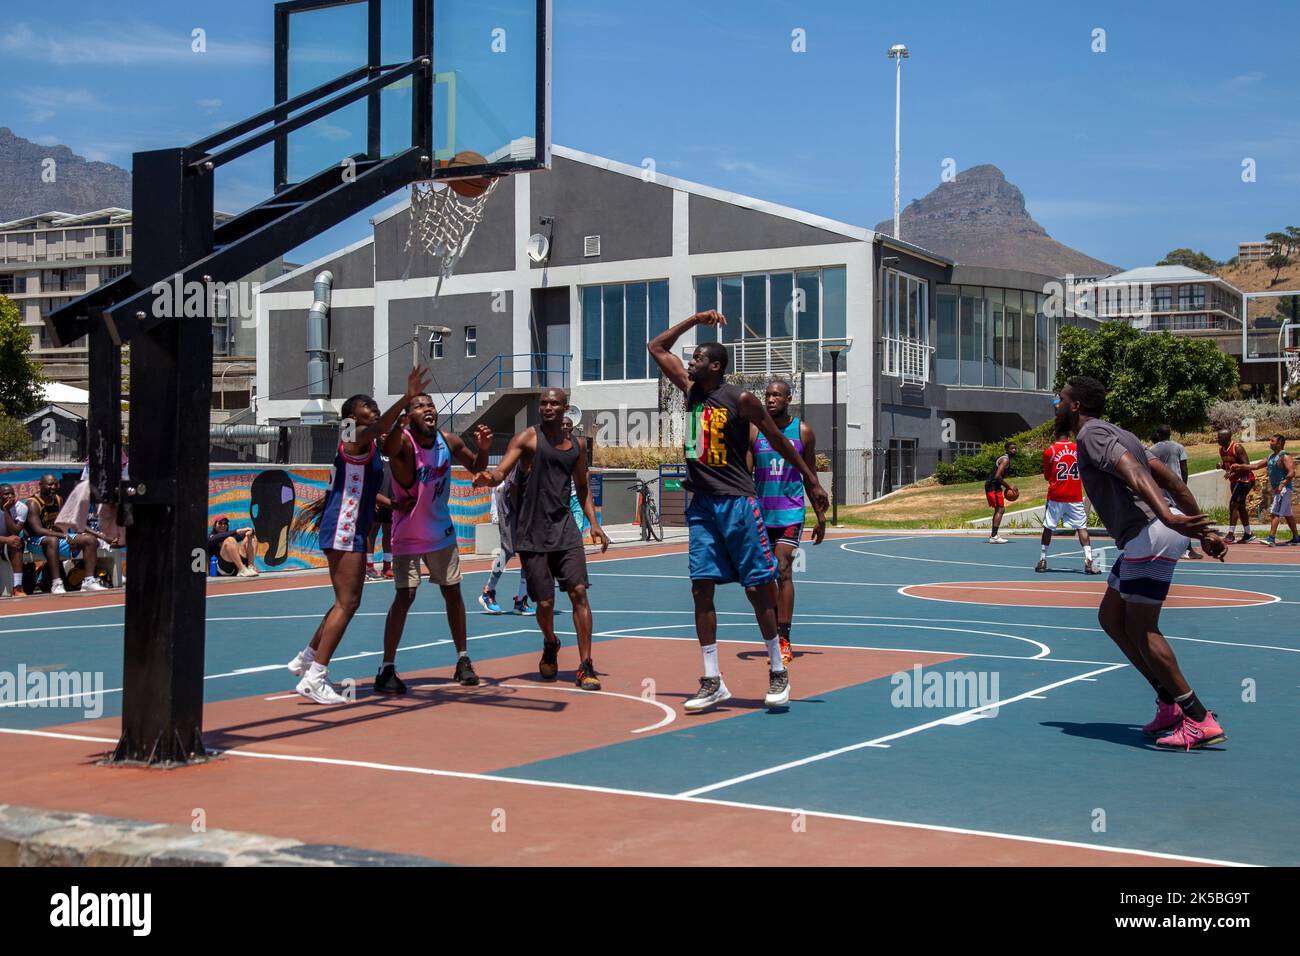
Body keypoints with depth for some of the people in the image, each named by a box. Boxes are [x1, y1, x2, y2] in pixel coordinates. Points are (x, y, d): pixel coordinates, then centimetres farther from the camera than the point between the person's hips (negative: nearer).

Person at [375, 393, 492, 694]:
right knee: (404, 596, -10)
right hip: (408, 534, -5)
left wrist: (483, 449, -12)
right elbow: (388, 446, -48)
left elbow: (476, 468, 11)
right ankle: (386, 668, -2)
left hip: (441, 531, 5)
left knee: (453, 592, 10)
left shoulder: (450, 442, -6)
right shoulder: (403, 441, -22)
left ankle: (463, 660, 23)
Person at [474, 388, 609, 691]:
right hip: (532, 533, -3)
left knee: (579, 592, -9)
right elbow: (501, 472, -13)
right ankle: (550, 645, 32)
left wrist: (594, 524, 13)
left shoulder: (575, 444, 12)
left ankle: (585, 666, -5)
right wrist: (488, 478, -36)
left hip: (565, 528, 3)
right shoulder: (528, 438, -2)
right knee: (545, 602, -1)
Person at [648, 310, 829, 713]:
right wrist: (694, 320, 12)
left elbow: (779, 440, 0)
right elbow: (657, 347, 18)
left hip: (737, 501, -6)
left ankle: (778, 672, 10)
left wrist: (812, 482, 1)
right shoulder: (690, 390, 10)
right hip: (700, 503, 6)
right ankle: (712, 682, 3)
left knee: (757, 587, -2)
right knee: (701, 588, 0)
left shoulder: (740, 399, -7)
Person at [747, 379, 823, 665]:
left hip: (790, 510, -2)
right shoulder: (753, 431, 1)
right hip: (760, 510, 2)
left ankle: (784, 640, -13)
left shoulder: (803, 431, 1)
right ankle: (775, 634, 23)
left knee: (783, 570, -12)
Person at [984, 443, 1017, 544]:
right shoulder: (1005, 460, -15)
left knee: (998, 509, 19)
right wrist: (1009, 486, -16)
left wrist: (1008, 486, 16)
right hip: (993, 486, -11)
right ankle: (994, 537, -16)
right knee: (1000, 510, -12)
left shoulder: (1003, 458, 18)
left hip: (991, 486, 11)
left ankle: (993, 534, 25)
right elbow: (997, 476, -24)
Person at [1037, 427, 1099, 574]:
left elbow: (1047, 476, 8)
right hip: (1075, 497, 1)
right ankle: (1088, 563, -10)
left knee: (1048, 527, 10)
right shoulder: (1078, 449, 3)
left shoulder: (1049, 451, -2)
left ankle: (1042, 561, 11)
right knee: (1082, 527, 1)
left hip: (1055, 497, -1)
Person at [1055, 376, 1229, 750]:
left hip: (1151, 534, -10)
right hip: (1148, 535, 10)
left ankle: (1199, 721, -5)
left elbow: (1134, 474, -24)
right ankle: (1171, 703, 16)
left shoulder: (1091, 434, -5)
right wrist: (1204, 532, 19)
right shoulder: (1113, 434, 25)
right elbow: (1173, 482, 21)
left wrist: (1166, 516, -38)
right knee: (1110, 617, 16)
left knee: (1140, 629, -5)